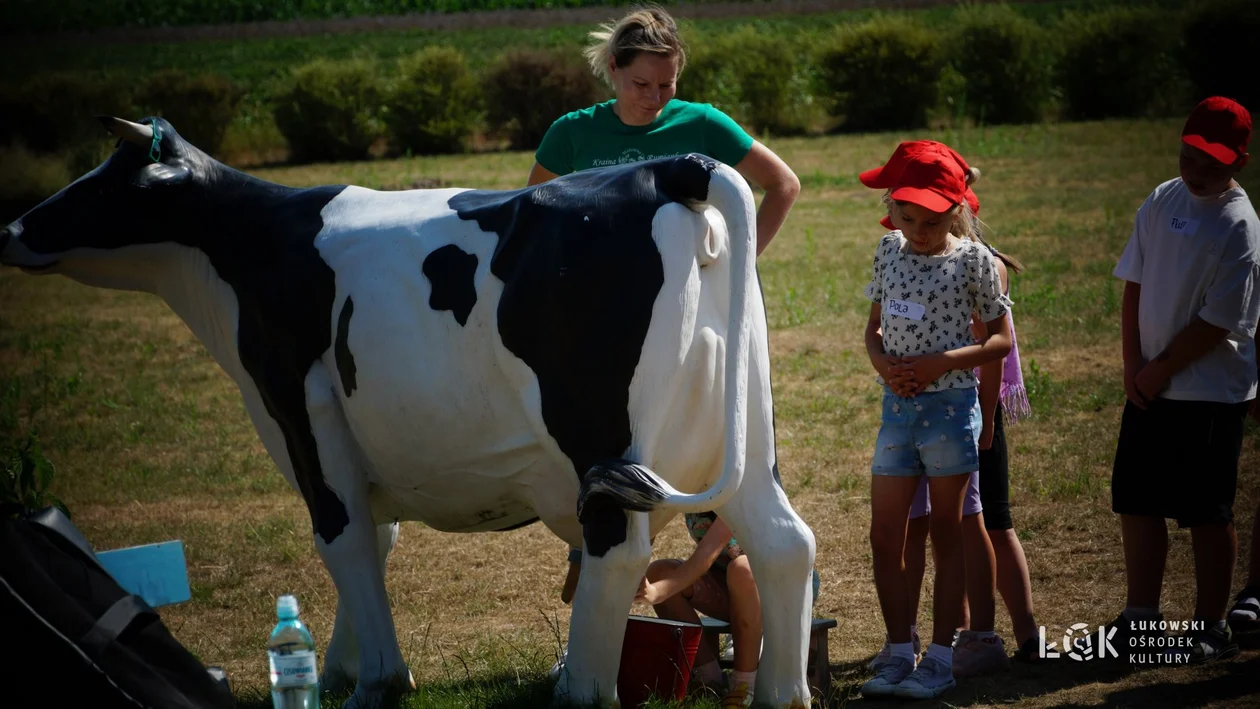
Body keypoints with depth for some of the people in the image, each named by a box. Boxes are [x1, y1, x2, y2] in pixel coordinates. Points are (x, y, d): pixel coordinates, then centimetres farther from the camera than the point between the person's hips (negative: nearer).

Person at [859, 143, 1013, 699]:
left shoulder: (973, 260, -7)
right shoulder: (889, 251, 6)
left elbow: (1002, 339, -5)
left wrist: (942, 362, -17)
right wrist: (883, 363, -7)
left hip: (950, 407, -4)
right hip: (897, 408, 4)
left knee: (945, 534, 4)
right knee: (884, 538, 4)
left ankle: (941, 658, 10)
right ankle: (899, 653, 14)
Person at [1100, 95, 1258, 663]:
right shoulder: (1161, 202, 6)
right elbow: (1135, 287, 9)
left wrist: (1158, 372, -9)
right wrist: (1133, 368, 0)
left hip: (1211, 394, -7)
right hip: (1148, 387, 7)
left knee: (1207, 514, 0)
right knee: (1136, 502, 10)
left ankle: (1210, 629, 10)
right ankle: (1141, 618, 20)